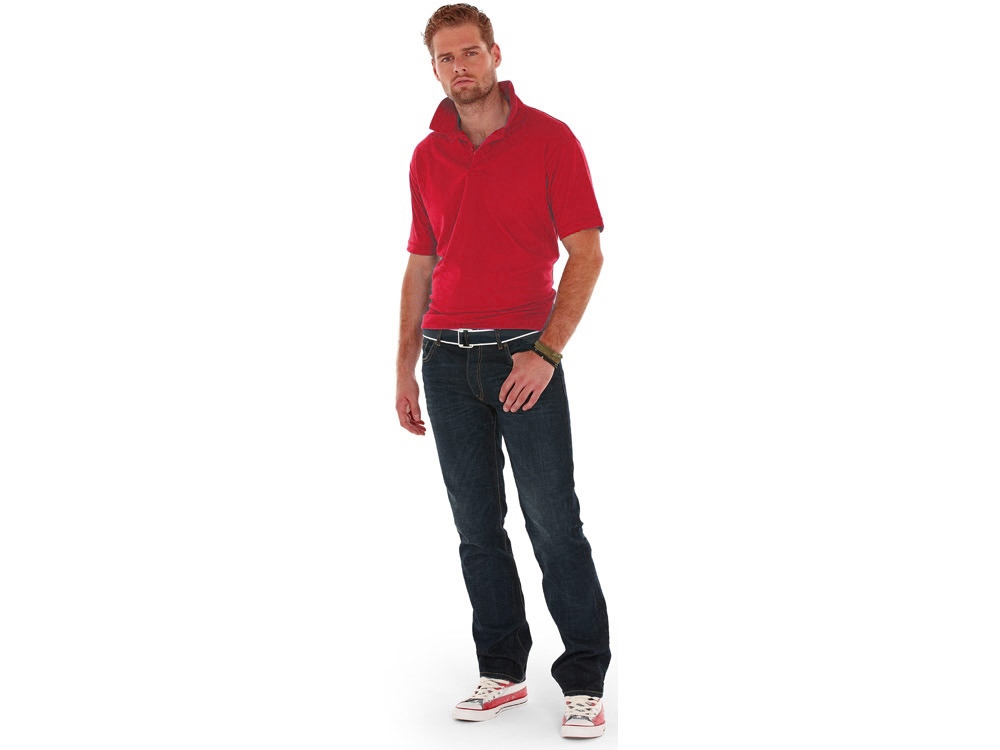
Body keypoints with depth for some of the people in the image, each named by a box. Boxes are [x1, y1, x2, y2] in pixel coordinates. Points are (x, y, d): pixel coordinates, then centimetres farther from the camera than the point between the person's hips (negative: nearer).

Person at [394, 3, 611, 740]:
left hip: (525, 356, -4)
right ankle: (502, 671, 20)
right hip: (446, 358, 5)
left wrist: (547, 351, -16)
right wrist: (405, 368, 11)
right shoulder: (426, 156, 12)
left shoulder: (550, 139, -2)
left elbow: (587, 253, -6)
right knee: (477, 526, 9)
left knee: (555, 524, -4)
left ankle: (585, 681, 5)